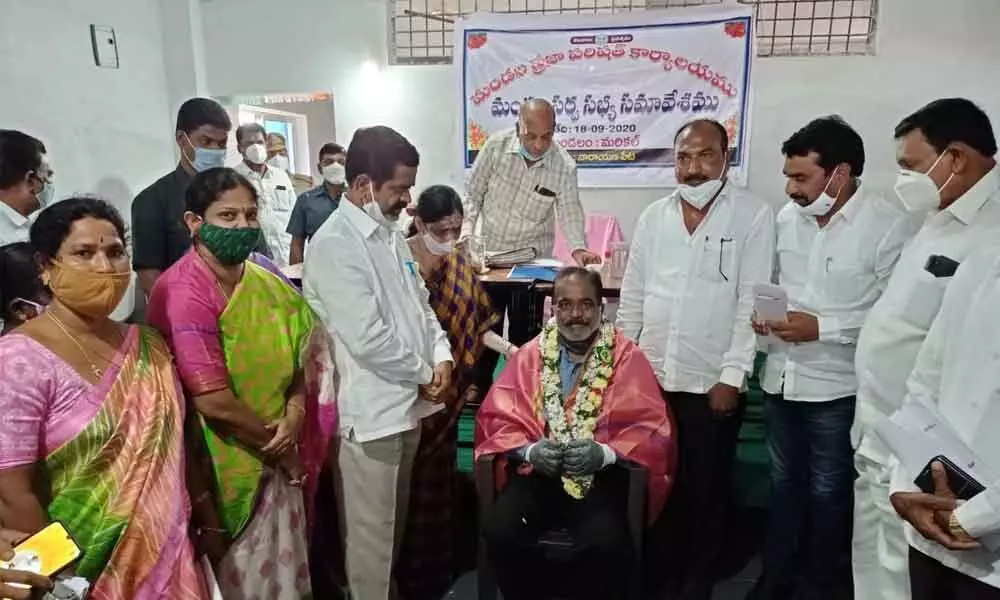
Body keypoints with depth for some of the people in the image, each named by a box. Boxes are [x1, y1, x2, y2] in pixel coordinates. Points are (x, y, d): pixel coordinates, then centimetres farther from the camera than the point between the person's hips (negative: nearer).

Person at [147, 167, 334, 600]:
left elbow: (299, 348, 9)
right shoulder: (183, 292, -20)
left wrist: (295, 413, -10)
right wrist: (280, 446, -11)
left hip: (276, 461, 6)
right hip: (227, 469, -6)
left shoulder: (265, 276, 2)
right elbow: (214, 402, -24)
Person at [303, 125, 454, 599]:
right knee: (371, 532, 7)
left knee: (394, 524, 23)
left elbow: (419, 302, 16)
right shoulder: (335, 244, -18)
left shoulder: (390, 233, 10)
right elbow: (367, 338, -24)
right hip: (370, 409, -9)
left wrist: (441, 355, -1)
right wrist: (423, 374, -10)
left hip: (406, 401, 9)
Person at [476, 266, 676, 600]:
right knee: (499, 530, -22)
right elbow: (497, 418, 4)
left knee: (607, 542, -29)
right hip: (538, 472, 2)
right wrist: (529, 449, -15)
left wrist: (605, 452, -20)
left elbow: (652, 428, -4)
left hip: (601, 475, -2)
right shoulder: (530, 355, 7)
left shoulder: (627, 358, 1)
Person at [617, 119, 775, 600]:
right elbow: (632, 295, 10)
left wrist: (732, 376, -12)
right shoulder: (653, 216, 7)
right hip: (650, 376, 4)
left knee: (705, 491, 10)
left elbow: (752, 302, -8)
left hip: (712, 381, -3)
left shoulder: (753, 216, -5)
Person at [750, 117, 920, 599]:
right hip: (780, 377, 5)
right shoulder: (788, 216, 2)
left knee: (827, 493, 13)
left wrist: (822, 327, -21)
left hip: (837, 387, -5)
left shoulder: (892, 226, -14)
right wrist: (763, 312, -4)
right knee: (783, 484, 19)